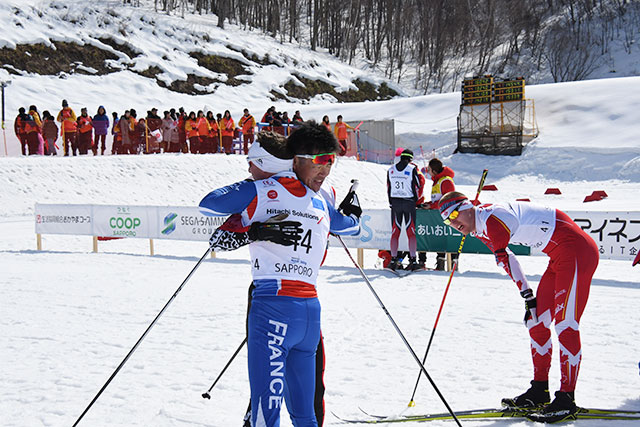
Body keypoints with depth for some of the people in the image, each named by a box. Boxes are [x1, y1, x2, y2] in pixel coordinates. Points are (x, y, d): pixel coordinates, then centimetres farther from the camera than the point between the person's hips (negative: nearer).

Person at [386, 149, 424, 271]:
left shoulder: (391, 170, 6)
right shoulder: (413, 169, -6)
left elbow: (389, 188, 9)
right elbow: (419, 185, -3)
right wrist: (417, 200, 13)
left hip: (395, 203, 3)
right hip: (409, 203, -3)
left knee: (395, 232, 6)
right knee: (411, 232, 0)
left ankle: (393, 260, 3)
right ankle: (412, 260, -5)